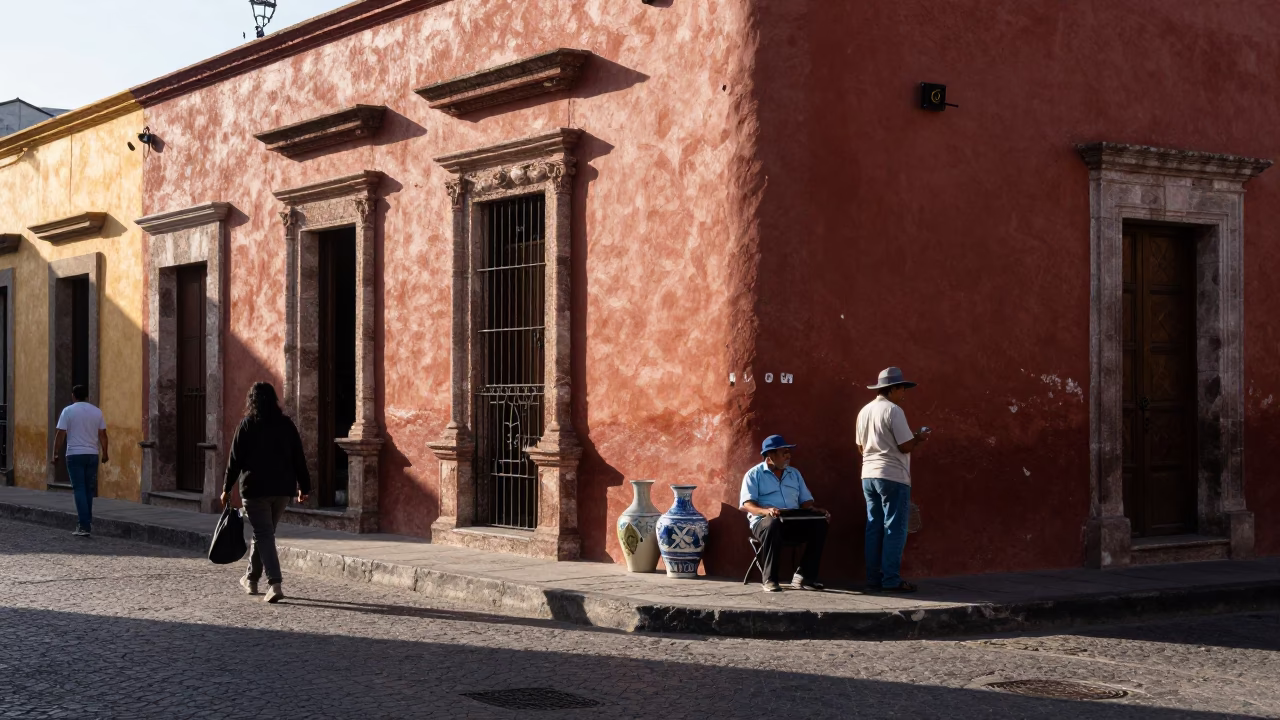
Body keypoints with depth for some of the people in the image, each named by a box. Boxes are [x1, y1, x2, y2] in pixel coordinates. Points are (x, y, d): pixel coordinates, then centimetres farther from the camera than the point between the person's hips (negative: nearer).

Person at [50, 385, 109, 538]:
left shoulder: (68, 411, -4)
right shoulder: (96, 412, 5)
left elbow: (60, 434, -8)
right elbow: (102, 434, 6)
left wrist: (55, 453, -2)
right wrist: (105, 453, 16)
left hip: (75, 454, -3)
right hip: (92, 454, 3)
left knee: (79, 490, -3)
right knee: (89, 490, 14)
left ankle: (84, 526, -9)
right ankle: (86, 521, 20)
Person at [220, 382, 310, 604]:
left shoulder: (247, 425, -6)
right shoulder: (286, 424, 4)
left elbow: (235, 460, -5)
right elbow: (298, 458, 5)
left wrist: (226, 489, 3)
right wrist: (304, 486, 12)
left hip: (255, 489, -4)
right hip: (283, 489, 4)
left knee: (264, 535, -4)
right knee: (265, 533, 19)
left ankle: (274, 584, -18)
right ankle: (251, 578, 33)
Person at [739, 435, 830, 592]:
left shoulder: (794, 473, 22)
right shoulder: (754, 474, 5)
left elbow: (805, 501, 19)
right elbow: (746, 504, -7)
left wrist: (816, 510, -5)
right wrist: (766, 511, -28)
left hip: (793, 522, 5)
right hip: (764, 521, -5)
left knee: (820, 524, -22)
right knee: (773, 524, -41)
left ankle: (803, 576, -21)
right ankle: (769, 579, -31)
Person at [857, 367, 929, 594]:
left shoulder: (865, 411, 12)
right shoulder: (893, 411, -12)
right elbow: (906, 446, -14)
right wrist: (919, 438, 3)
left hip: (869, 475, 8)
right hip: (893, 477, -8)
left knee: (874, 528, 10)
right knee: (894, 529, -4)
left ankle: (873, 579, 10)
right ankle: (891, 580, -6)